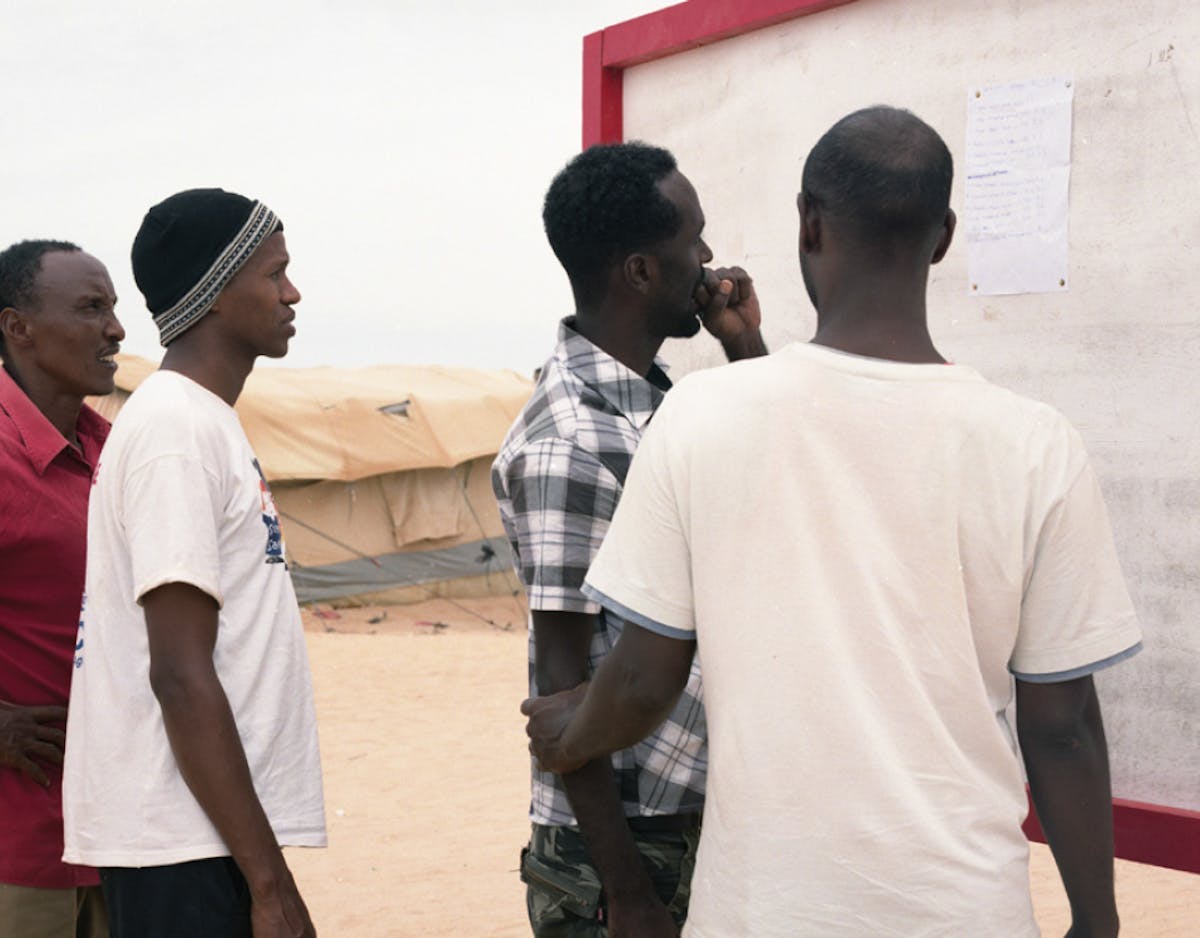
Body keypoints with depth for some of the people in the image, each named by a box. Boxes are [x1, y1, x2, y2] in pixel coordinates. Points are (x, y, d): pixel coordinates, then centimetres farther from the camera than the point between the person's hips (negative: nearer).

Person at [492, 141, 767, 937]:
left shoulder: (658, 401, 7)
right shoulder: (569, 443, -20)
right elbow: (565, 680, -20)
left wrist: (745, 347, 8)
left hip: (696, 827, 8)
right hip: (624, 841, -8)